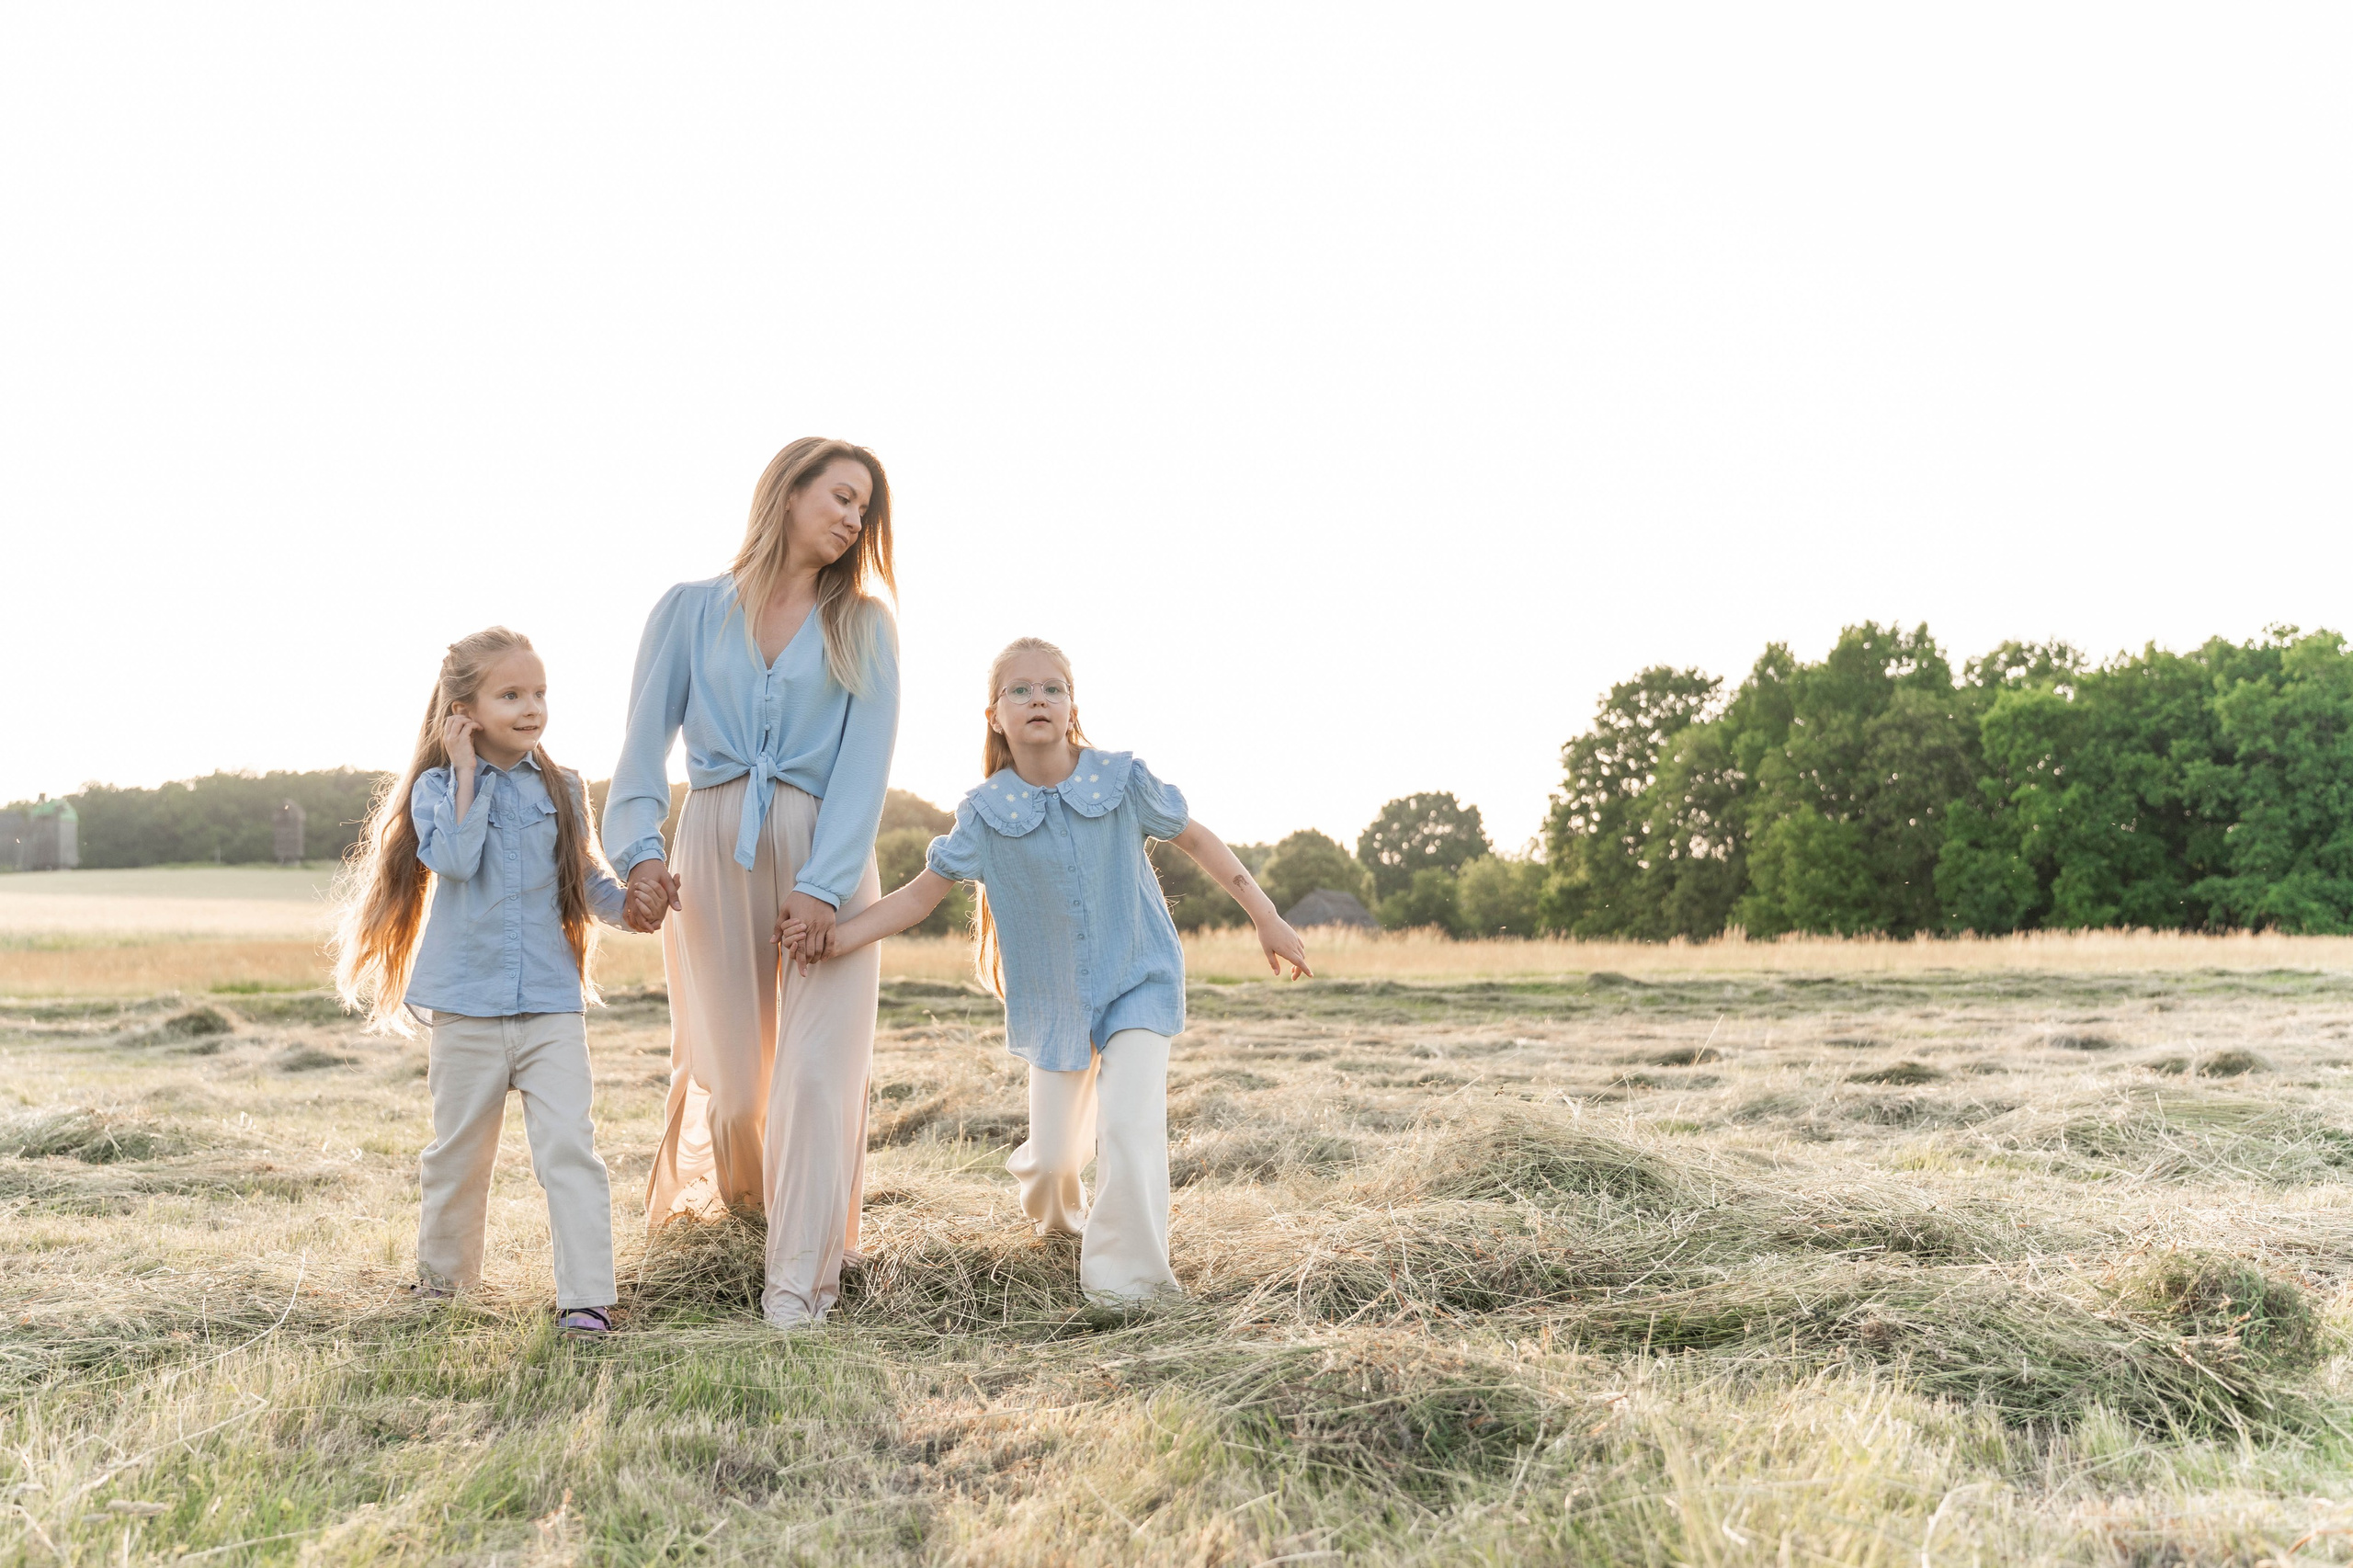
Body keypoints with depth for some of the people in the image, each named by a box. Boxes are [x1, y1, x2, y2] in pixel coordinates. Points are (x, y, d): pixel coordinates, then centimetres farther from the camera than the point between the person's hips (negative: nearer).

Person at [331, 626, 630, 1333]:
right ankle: (443, 1275, 33)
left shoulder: (561, 789, 7)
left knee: (570, 1147, -10)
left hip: (552, 1003, 1)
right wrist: (468, 772, -15)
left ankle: (587, 1295, -10)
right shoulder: (438, 787, -1)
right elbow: (456, 859, -20)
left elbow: (588, 881, 12)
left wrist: (628, 902, -8)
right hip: (468, 1005, -1)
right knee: (458, 1151, 13)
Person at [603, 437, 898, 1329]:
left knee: (818, 1067, -8)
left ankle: (799, 1281, -1)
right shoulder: (691, 611, 10)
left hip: (827, 858, 0)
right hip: (713, 853, 0)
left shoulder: (863, 627, 9)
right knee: (725, 1068, 6)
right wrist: (640, 852, -15)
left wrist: (824, 883, -14)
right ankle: (727, 1196, 37)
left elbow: (865, 760, -2)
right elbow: (645, 742, 2)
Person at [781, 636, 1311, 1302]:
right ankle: (1056, 1210, 47)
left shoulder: (1123, 779, -12)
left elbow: (1196, 839, 0)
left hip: (1139, 980, -2)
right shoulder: (985, 814, -9)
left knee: (1129, 1122, -22)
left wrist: (1268, 920, 2)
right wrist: (834, 938, -17)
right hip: (1053, 999, 2)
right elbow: (918, 895, -5)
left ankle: (1124, 1280, -6)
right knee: (1054, 1152, 9)